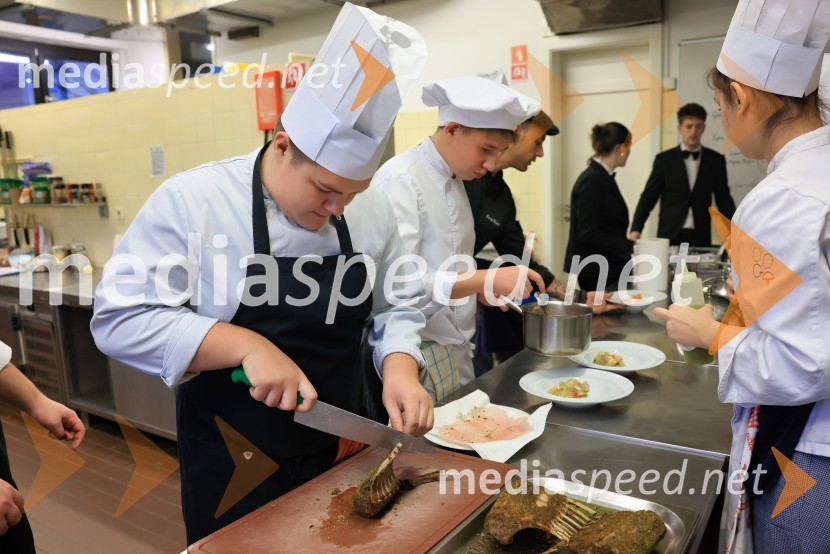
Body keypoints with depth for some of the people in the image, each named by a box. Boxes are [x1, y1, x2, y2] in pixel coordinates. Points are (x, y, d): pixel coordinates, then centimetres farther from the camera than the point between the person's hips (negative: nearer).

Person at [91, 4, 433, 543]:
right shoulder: (190, 201, -16)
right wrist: (245, 345, -29)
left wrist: (400, 367, -18)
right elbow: (120, 319, -18)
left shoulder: (372, 209, -4)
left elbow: (396, 306, 2)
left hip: (341, 453, 4)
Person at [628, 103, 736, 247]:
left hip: (700, 238, 2)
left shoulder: (716, 160, 8)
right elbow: (648, 197, -1)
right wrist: (636, 229, -14)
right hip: (669, 236, -1)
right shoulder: (664, 159, 3)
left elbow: (723, 199, 11)